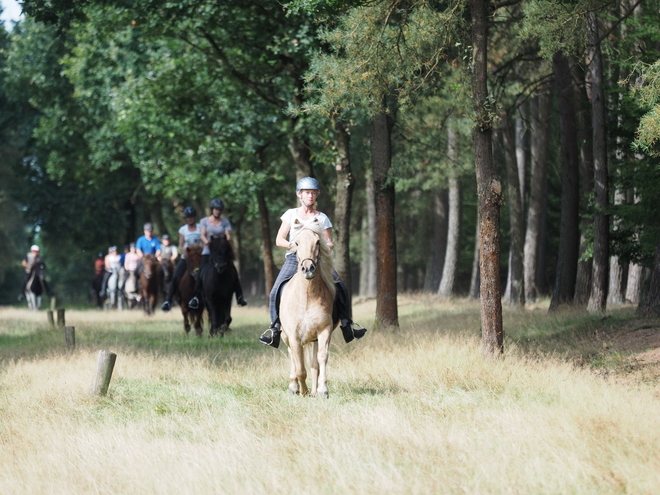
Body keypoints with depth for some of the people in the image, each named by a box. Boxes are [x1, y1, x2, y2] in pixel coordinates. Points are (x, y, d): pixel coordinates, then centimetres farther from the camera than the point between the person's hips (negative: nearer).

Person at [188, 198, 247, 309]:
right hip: (208, 251, -1)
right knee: (201, 272, -21)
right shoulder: (205, 221, 9)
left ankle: (239, 296, -8)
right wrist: (207, 242, -22)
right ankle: (196, 297, -20)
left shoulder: (225, 222, 10)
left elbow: (228, 236, 1)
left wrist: (227, 240, -23)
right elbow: (203, 235, 0)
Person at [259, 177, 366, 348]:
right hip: (294, 258, -1)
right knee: (276, 291, -22)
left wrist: (327, 246, -15)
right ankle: (275, 325, -11)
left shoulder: (322, 218, 11)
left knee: (341, 287, -19)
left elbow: (329, 243, 9)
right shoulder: (291, 215, 10)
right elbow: (279, 240, 6)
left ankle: (346, 322, -8)